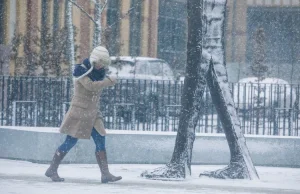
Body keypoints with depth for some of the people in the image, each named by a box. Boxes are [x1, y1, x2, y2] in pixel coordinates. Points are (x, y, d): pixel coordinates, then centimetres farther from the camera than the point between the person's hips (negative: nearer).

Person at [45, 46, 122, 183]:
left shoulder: (98, 73, 8)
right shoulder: (81, 71, -14)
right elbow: (90, 86, -28)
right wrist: (109, 81, -25)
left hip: (93, 113, 7)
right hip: (79, 111, -7)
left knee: (100, 141, -2)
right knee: (71, 141, -3)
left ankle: (105, 174, -3)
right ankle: (51, 170, 8)